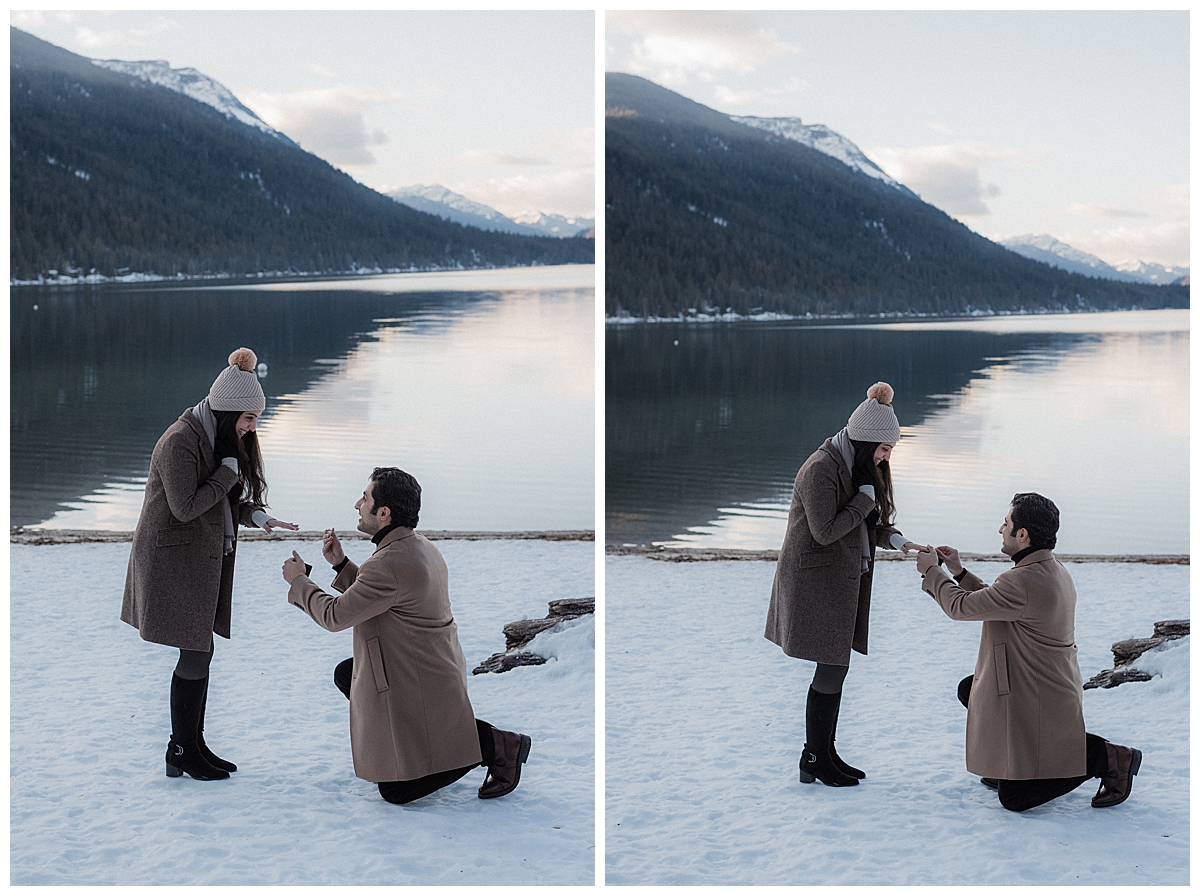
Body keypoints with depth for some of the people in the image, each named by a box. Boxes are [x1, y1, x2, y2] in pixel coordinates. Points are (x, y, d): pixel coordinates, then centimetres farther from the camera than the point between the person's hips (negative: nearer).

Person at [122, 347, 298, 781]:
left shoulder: (220, 438, 10)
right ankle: (181, 753, 6)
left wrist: (256, 515, -4)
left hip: (203, 562, 9)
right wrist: (229, 472, -18)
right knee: (195, 656, -5)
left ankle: (193, 745, 21)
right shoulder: (181, 441, -20)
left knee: (199, 655, 12)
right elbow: (186, 507, -23)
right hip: (175, 561, -9)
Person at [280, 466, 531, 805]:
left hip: (421, 687, -10)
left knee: (395, 791, -2)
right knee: (345, 675, 22)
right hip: (438, 670, 10)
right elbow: (369, 597, 20)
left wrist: (299, 580, -2)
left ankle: (494, 744, -2)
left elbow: (335, 615, -17)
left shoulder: (391, 564, -26)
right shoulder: (421, 546, 6)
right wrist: (341, 563, 13)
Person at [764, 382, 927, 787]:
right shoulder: (821, 469, -20)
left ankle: (825, 751, 22)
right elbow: (826, 531, -23)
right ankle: (814, 760, 6)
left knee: (836, 668, 12)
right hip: (817, 582, -9)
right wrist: (865, 498, -18)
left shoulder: (857, 466, 10)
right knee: (831, 670, -5)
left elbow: (867, 522, 17)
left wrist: (892, 537, -3)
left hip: (843, 582, 9)